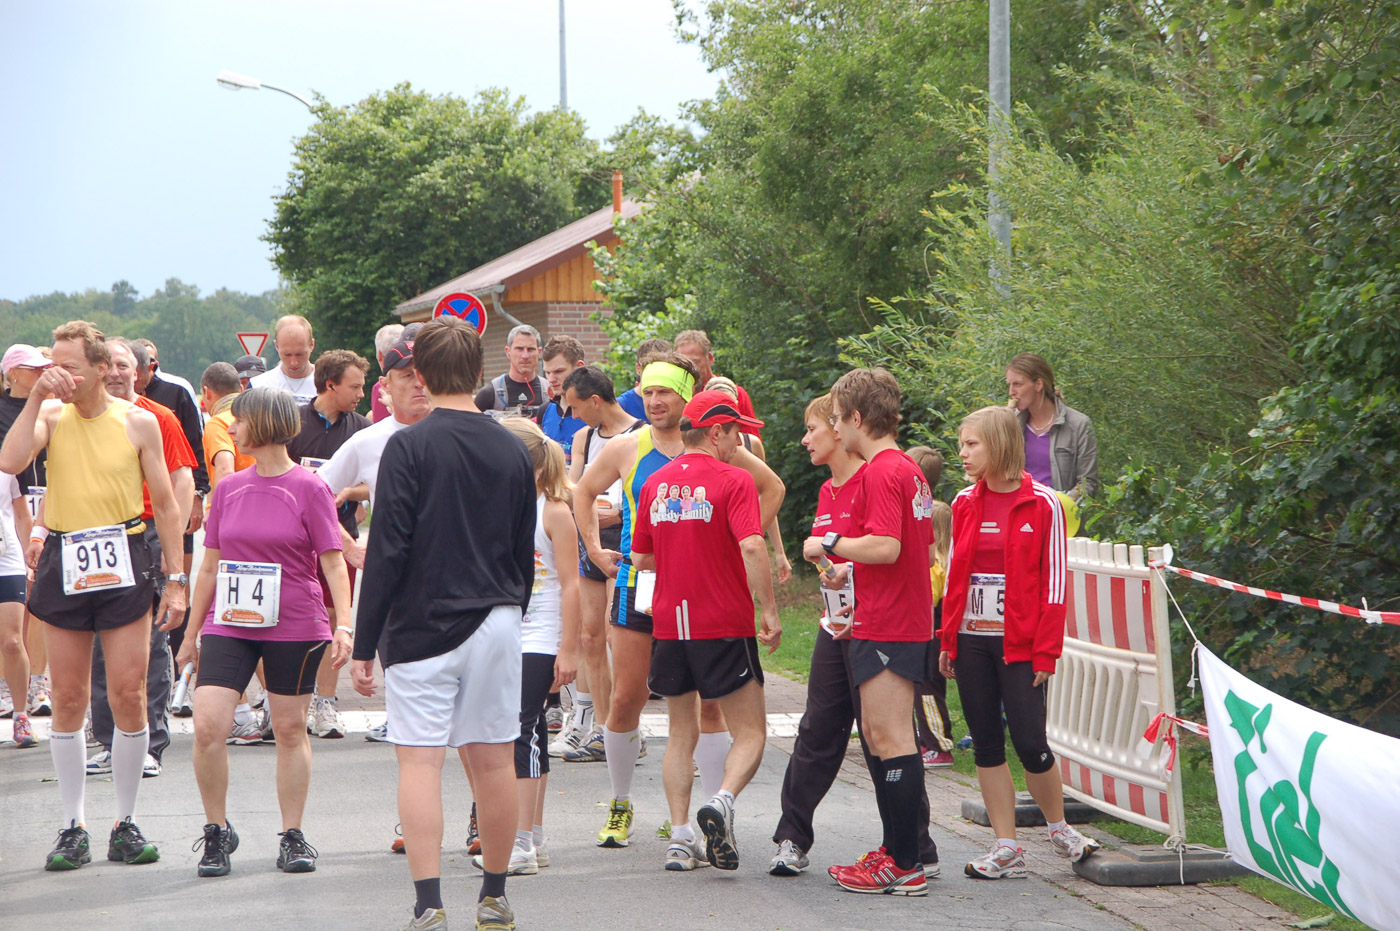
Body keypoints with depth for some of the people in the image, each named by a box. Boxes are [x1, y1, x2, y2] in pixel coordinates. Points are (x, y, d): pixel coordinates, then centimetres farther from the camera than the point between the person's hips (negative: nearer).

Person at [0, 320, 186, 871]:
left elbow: (165, 504, 6)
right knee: (67, 700, 4)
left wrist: (176, 578, 3)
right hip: (64, 565, 1)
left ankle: (125, 825, 10)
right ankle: (73, 826, 12)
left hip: (123, 563, -1)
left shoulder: (137, 423, 1)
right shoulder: (52, 415, 4)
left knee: (128, 696, -3)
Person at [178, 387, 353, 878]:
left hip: (294, 626, -3)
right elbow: (210, 565, 15)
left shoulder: (309, 488, -2)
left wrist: (344, 625, -14)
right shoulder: (229, 489, 9)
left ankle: (292, 837, 17)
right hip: (229, 625, 3)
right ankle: (217, 832, 6)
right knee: (207, 727, -10)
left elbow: (333, 562, -3)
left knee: (290, 729, 5)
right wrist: (192, 634, 16)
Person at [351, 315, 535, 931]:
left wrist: (364, 645, -8)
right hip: (497, 625, 5)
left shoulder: (410, 446, -9)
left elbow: (387, 552, -12)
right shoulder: (513, 451, 7)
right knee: (494, 760, 11)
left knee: (420, 761, -4)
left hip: (423, 626, -5)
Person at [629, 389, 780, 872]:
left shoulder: (655, 482, 9)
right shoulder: (733, 480, -8)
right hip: (725, 624, -5)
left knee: (681, 734, 15)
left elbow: (641, 558, 15)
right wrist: (769, 610, -16)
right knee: (750, 731, 3)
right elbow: (751, 546, -21)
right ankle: (722, 802, -23)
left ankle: (680, 838, 8)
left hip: (669, 624, 5)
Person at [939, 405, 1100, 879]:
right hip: (971, 640, 5)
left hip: (1019, 643, -5)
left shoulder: (1041, 504, -6)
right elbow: (955, 574, 13)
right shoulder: (965, 503, 8)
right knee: (986, 744, 5)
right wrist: (948, 640, 8)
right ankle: (1007, 849, 11)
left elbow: (1053, 579, -6)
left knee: (1030, 742, -7)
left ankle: (1059, 829, 17)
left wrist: (1047, 652, -10)